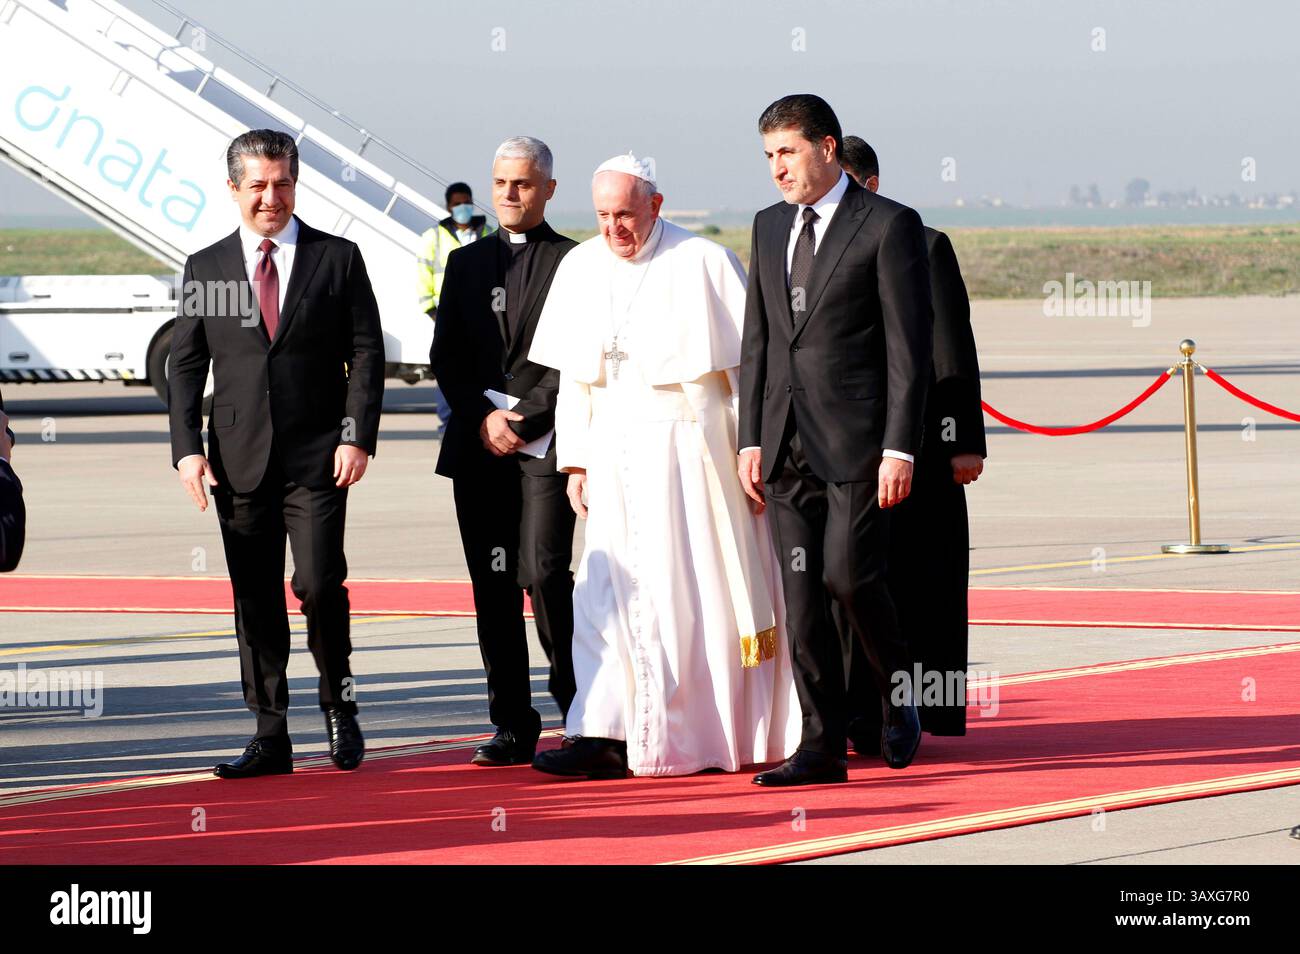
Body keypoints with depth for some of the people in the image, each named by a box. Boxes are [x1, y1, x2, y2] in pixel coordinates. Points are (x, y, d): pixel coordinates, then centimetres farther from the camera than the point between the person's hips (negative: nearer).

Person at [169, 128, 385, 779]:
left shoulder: (337, 260, 4)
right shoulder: (205, 269, 9)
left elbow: (366, 353, 2)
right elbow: (186, 366, 8)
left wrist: (358, 436, -9)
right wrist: (187, 448, -3)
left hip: (317, 456, -2)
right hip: (240, 459, 2)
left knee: (318, 584, -12)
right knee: (254, 597, 3)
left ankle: (339, 704, 12)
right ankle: (270, 737, 9)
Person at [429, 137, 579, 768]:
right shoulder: (466, 263, 17)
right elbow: (446, 357, 12)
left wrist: (525, 420, -11)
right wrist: (483, 419, -3)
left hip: (546, 443, -5)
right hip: (478, 448, 5)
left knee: (544, 575, -14)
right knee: (493, 588, 3)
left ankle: (580, 712, -3)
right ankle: (513, 729, 7)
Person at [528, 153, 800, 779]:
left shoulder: (703, 264, -6)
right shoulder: (581, 269, 9)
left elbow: (747, 367, -4)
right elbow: (574, 376, 13)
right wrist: (575, 461, 9)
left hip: (687, 450, -4)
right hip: (613, 456, 5)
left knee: (688, 593, -2)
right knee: (611, 590, -2)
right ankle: (608, 736, -4)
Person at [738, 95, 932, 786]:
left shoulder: (889, 226, -4)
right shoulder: (770, 228, 15)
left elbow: (909, 347, -8)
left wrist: (900, 449, -14)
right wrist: (751, 439, 9)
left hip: (857, 441, -6)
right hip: (787, 443, 6)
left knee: (849, 575, -14)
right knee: (801, 597, 2)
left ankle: (898, 695, 12)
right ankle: (823, 747, 6)